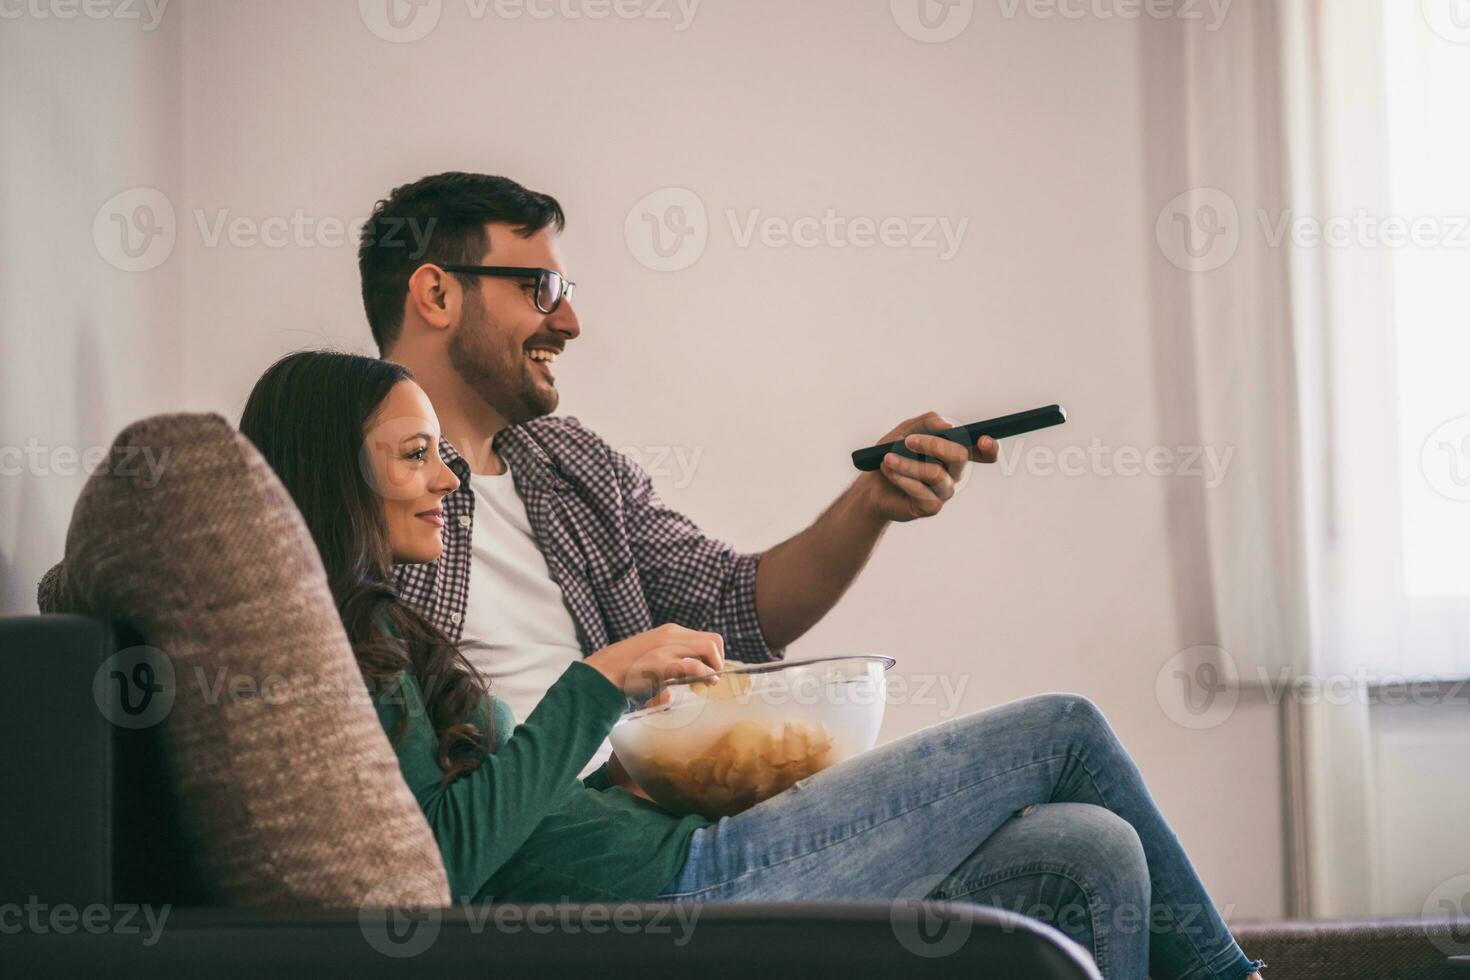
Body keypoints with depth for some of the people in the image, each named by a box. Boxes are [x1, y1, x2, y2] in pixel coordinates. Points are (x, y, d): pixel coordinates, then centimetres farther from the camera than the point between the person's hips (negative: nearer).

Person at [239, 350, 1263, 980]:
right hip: (674, 897, -10)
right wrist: (598, 685, -16)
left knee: (1092, 860, -2)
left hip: (687, 864, 10)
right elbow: (442, 859, -22)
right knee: (1064, 731, -1)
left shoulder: (384, 630, 21)